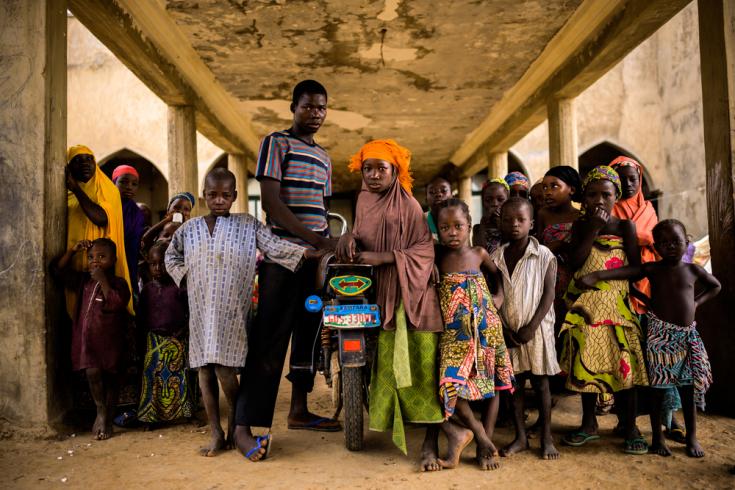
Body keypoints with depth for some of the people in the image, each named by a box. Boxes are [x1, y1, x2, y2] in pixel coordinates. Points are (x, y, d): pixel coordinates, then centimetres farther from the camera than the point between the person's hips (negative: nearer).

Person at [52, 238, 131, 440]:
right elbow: (58, 269, 15)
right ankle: (101, 411, 10)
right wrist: (72, 251, 3)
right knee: (92, 372, -13)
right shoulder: (83, 280, 10)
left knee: (110, 378, 7)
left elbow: (116, 304, -22)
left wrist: (103, 280, -21)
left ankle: (107, 418, 22)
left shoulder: (118, 283, -6)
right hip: (86, 338, 3)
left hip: (109, 340, -3)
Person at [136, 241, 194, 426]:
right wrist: (145, 329, -2)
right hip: (154, 340, 3)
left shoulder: (178, 287, -4)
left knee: (179, 376, 0)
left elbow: (190, 311, -2)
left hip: (177, 340, -3)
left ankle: (184, 412, 12)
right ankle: (153, 415, 16)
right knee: (153, 376, 4)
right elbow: (140, 315, 12)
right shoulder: (147, 289, 6)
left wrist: (184, 329, -12)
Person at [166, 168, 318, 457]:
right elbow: (171, 255, 25)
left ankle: (236, 428, 12)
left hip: (232, 311, -4)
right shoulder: (190, 228, 12)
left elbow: (274, 246, -5)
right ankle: (216, 434, 15)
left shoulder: (248, 225, 4)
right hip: (200, 311, 4)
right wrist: (185, 276, 8)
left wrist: (310, 252, -16)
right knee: (204, 369, 4)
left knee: (225, 368, -11)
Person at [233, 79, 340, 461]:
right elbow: (271, 201, -12)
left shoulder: (323, 158, 21)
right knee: (269, 339, -10)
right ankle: (244, 426, -6)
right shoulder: (276, 143, -1)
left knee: (309, 333, 11)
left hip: (315, 258, 7)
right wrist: (316, 239, -19)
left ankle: (299, 411, 23)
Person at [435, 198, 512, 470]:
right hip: (454, 333, -2)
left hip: (485, 328, 2)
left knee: (492, 383, 7)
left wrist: (499, 297, 5)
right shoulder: (438, 259, -1)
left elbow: (496, 275, 19)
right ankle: (480, 434, 7)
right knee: (452, 384, -14)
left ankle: (486, 443, 20)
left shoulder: (479, 253, 3)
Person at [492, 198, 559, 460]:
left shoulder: (544, 256, -6)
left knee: (540, 382, 5)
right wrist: (503, 328, -6)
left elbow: (548, 295, -9)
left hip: (536, 329, -3)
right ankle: (520, 437, 20)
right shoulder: (497, 257, 3)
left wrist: (531, 327, -15)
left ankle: (546, 438, 15)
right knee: (514, 383, 9)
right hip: (508, 331, 3)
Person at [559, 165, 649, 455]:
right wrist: (593, 230, -11)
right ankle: (589, 423, 23)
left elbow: (636, 267, -1)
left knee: (624, 362, -3)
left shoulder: (625, 226, 2)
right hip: (584, 305, 2)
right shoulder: (580, 226, 6)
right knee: (585, 362, 8)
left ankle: (630, 428, 11)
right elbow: (573, 263, -8)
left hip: (617, 303, -2)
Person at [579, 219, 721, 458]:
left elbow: (715, 286, 23)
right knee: (657, 386, 3)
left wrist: (697, 302, 8)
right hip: (659, 333, -2)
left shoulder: (693, 270, 5)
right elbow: (625, 272, -18)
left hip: (687, 335, 2)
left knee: (688, 387, 7)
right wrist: (597, 275, -35)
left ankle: (692, 437, 22)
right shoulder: (652, 269, -2)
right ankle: (657, 436, 16)